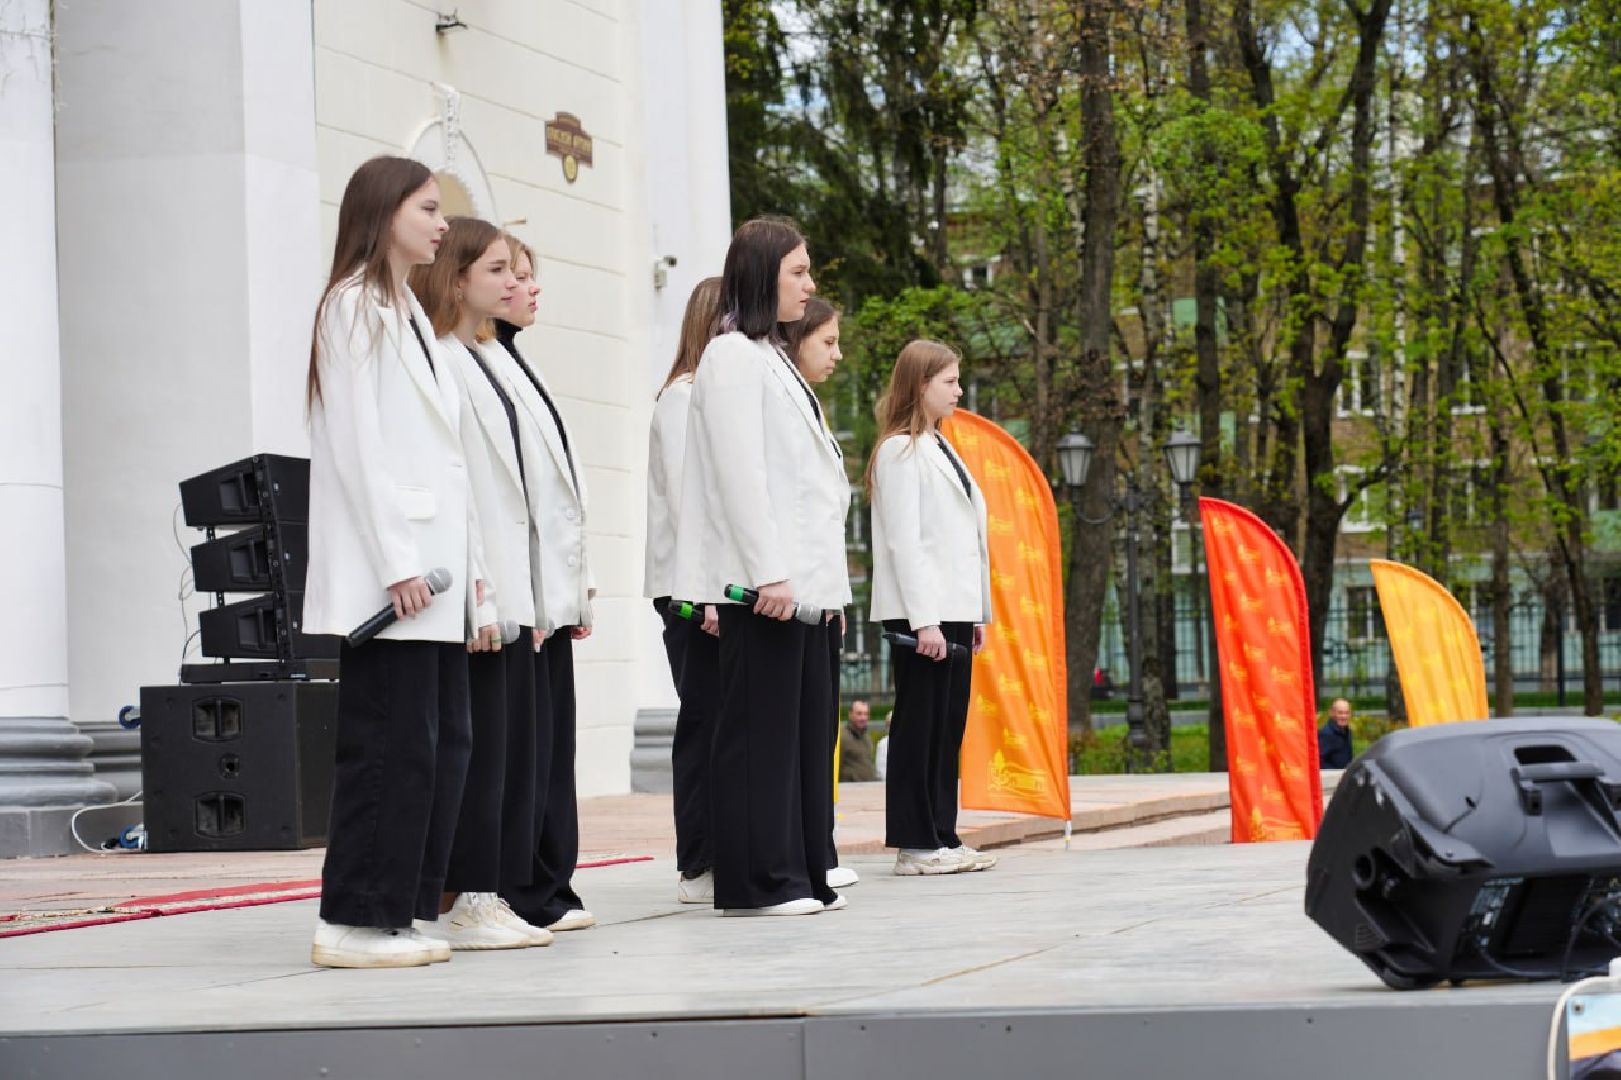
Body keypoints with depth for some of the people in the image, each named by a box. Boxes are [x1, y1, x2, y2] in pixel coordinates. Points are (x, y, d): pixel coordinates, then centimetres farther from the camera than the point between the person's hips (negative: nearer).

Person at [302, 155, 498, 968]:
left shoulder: (410, 314, 22)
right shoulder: (355, 306, -5)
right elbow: (356, 442, -13)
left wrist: (472, 570, 15)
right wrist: (396, 561, -18)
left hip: (434, 574, 9)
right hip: (385, 573, -9)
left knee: (443, 742, 6)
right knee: (390, 745, -10)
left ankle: (403, 910, 9)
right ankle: (355, 922, -6)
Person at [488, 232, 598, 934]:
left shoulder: (515, 365, 20)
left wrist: (577, 588, 18)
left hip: (551, 594, 10)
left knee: (553, 744, 9)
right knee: (526, 745, -7)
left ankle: (551, 889, 13)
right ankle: (523, 896, -3)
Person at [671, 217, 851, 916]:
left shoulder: (771, 358, 21)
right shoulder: (732, 357, -8)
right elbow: (739, 471, -16)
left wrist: (825, 577, 18)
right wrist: (768, 571, -21)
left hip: (800, 577, 9)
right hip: (763, 578, -9)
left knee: (806, 727, 9)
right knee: (761, 728, -7)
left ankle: (801, 874, 12)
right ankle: (757, 880, -4)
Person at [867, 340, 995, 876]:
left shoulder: (939, 448, 19)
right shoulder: (900, 450, -9)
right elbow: (903, 540, -16)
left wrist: (976, 613, 17)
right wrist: (924, 620, -21)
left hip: (954, 609, 9)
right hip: (921, 612, -9)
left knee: (948, 725, 8)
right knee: (920, 724, -6)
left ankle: (943, 837, 11)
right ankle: (915, 844, -3)